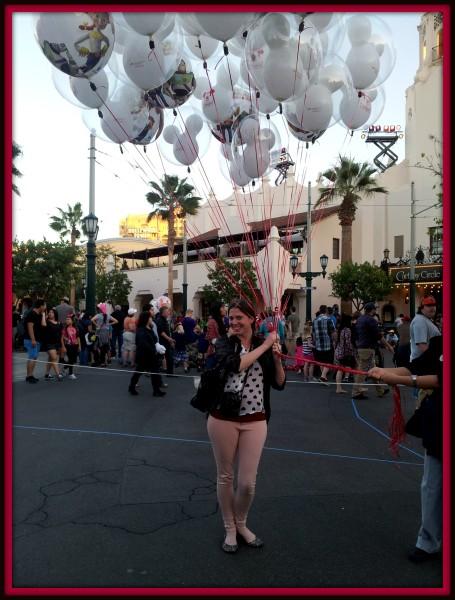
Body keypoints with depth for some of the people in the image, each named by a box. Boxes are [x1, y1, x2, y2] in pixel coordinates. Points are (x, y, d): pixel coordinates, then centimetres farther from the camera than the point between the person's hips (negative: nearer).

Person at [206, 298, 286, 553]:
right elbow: (235, 365, -26)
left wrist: (277, 358, -12)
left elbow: (279, 384, 3)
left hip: (255, 422, 1)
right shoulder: (225, 343, -4)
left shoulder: (266, 346, 2)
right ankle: (229, 528, 33)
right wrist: (264, 347, -20)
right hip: (223, 419, -1)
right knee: (225, 476, 12)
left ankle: (241, 523, 33)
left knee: (248, 482, 4)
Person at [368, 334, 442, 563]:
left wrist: (397, 379, -28)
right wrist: (385, 371, -19)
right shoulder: (438, 342, -1)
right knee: (431, 488, 14)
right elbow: (415, 368, -3)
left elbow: (439, 380, -25)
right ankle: (428, 542, 28)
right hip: (435, 426, 5)